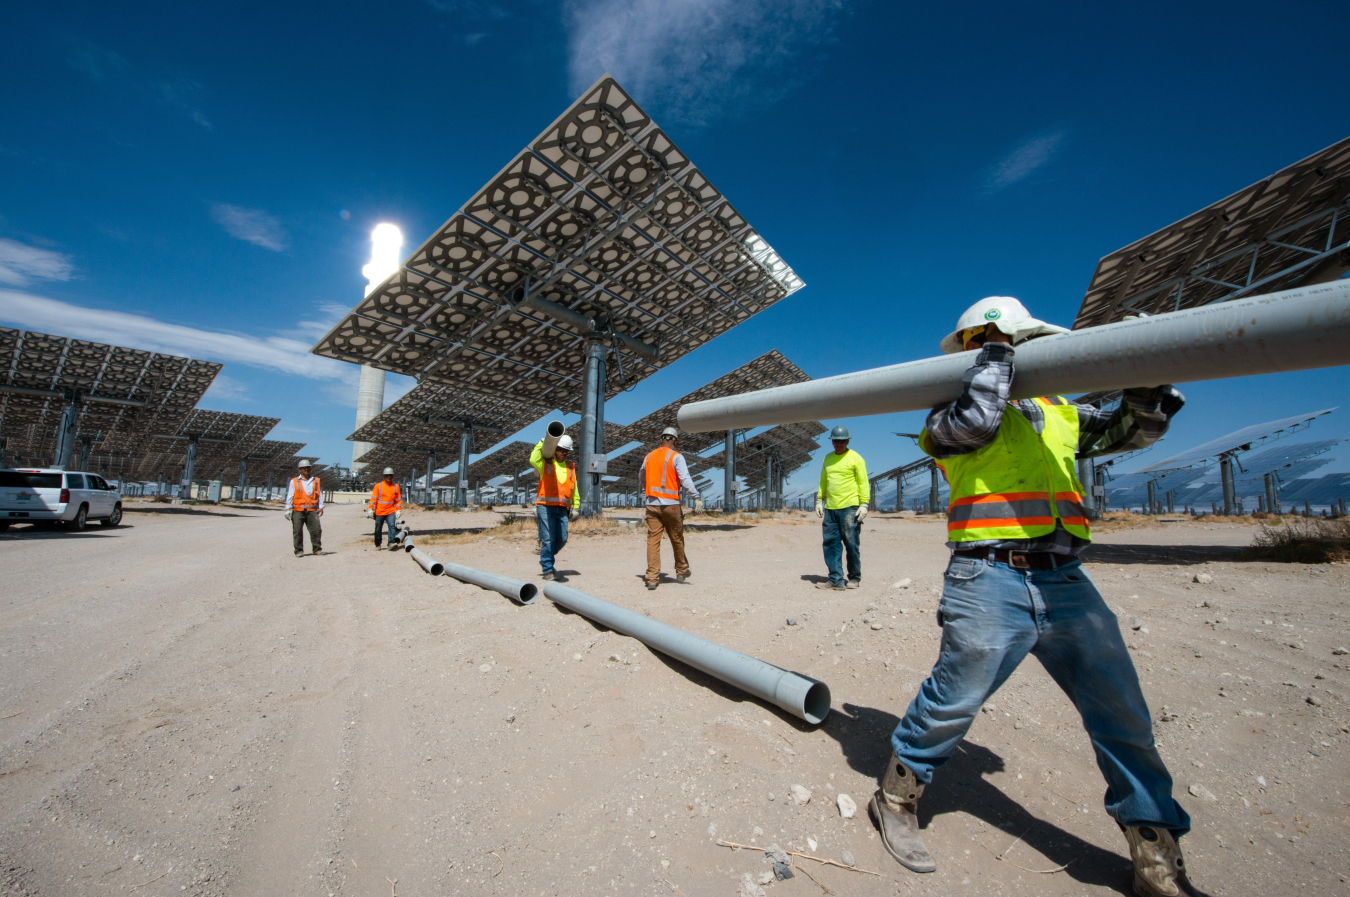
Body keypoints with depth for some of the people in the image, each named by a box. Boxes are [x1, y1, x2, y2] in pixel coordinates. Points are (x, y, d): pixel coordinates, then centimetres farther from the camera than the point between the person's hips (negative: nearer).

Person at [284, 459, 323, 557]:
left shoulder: (316, 481, 14)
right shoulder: (294, 481, 7)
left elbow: (320, 494, 14)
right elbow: (289, 496, 5)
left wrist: (321, 507, 9)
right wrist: (288, 509, 0)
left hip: (312, 510, 1)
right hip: (298, 511, -1)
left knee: (316, 530, -4)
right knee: (297, 531, 1)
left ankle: (317, 549, 5)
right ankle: (299, 550, 10)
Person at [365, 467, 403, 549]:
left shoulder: (396, 486, 5)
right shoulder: (378, 486, 0)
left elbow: (398, 499, 9)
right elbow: (373, 498, -2)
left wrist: (398, 510, 4)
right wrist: (370, 509, -9)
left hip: (390, 512, 0)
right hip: (379, 512, 0)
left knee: (392, 526, -18)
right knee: (378, 529, 9)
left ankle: (391, 543, -20)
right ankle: (377, 544, 25)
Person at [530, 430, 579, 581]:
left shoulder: (570, 468, 17)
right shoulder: (544, 464, 5)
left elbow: (574, 489, 20)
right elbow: (533, 460, -19)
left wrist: (576, 507, 17)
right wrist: (542, 443, -12)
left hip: (562, 509, 5)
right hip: (545, 507, -4)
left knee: (562, 539, 2)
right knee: (548, 538, -6)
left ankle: (546, 558, 29)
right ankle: (548, 570, 5)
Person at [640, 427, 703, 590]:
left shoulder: (649, 456, 10)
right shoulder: (676, 457, -5)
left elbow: (642, 478, 23)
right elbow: (685, 479, -16)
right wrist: (697, 496, -16)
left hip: (652, 504, 3)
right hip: (670, 504, -3)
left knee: (653, 540, 2)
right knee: (677, 539, 12)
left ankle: (652, 578, -2)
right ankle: (681, 572, 27)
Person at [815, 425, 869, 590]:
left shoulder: (855, 458, 0)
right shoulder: (827, 459, 16)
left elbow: (863, 483, -3)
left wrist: (864, 504, -11)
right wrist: (819, 501, 14)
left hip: (849, 508, -5)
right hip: (830, 508, 5)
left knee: (851, 544, 0)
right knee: (831, 543, 2)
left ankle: (854, 578, 16)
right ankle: (836, 579, 7)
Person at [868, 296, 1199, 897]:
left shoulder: (1057, 412, 20)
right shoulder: (952, 413, 1)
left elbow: (1132, 430, 24)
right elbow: (976, 421, -20)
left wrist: (1148, 385, 4)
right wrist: (997, 350, -5)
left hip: (1066, 582, 7)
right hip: (990, 582, -6)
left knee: (1124, 716, 12)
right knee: (952, 704, 1)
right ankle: (896, 799, 24)